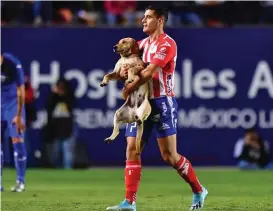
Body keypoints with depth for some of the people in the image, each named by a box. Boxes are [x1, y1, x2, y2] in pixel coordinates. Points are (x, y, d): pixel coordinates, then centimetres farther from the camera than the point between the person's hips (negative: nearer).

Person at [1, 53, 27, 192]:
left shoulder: (13, 64, -22)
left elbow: (21, 91, -17)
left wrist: (19, 116, -18)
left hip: (13, 104, -3)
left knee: (17, 140, -9)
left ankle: (20, 182, -4)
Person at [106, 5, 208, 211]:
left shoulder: (167, 44, -12)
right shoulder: (142, 44, 14)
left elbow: (149, 72, -20)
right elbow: (131, 65, 18)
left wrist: (129, 89, -12)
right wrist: (124, 71, -6)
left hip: (162, 103, -7)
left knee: (169, 155, -6)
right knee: (132, 150, -3)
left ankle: (199, 192, 13)